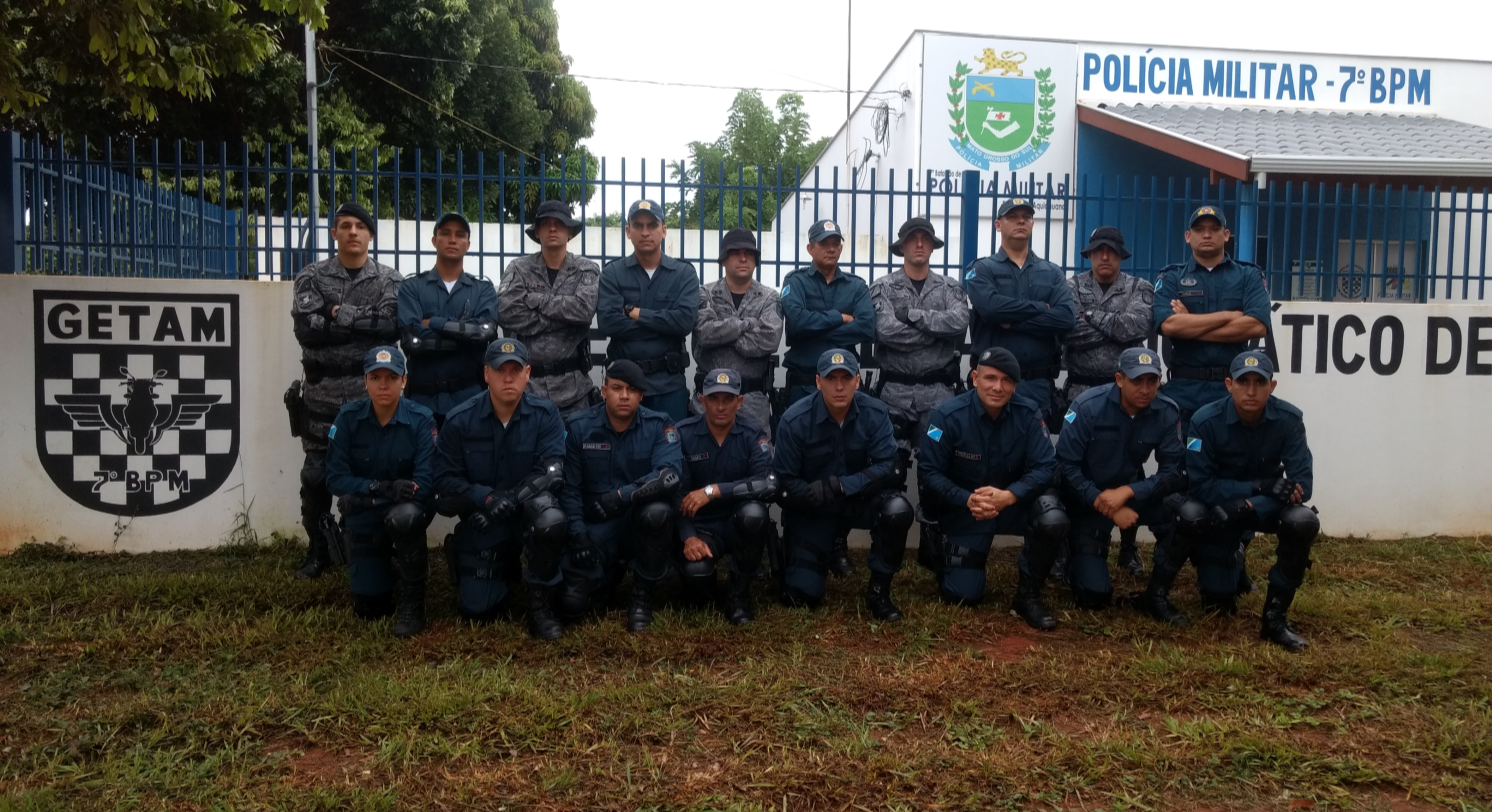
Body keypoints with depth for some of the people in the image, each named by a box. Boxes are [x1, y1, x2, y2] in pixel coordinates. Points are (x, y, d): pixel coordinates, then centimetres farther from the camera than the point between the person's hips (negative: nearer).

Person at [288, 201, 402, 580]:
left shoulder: (389, 279, 4)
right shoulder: (312, 276, 4)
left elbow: (393, 325, -13)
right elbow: (305, 327, -11)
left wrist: (339, 315, -13)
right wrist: (365, 322, -12)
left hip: (371, 395, -1)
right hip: (322, 394, 1)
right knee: (316, 475, 6)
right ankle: (318, 550, 21)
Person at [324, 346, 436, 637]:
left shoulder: (421, 420, -18)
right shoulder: (348, 417, -12)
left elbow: (424, 484, -23)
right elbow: (335, 478, -13)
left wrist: (370, 498, -29)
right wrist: (380, 487, -28)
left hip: (406, 508, -2)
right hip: (364, 518, 2)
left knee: (404, 517, -40)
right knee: (369, 609, 3)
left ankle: (412, 600, -17)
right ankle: (385, 561, 39)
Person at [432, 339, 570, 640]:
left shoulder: (545, 414, -10)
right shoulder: (460, 420, -8)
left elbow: (552, 472, -17)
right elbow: (445, 480, -8)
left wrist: (512, 498, -30)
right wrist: (486, 497, -26)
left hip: (529, 511, -1)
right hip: (482, 522, 2)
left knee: (552, 522, -38)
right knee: (476, 610, -5)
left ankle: (540, 604, -13)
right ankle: (503, 568, 31)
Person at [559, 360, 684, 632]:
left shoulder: (658, 426, -9)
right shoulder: (580, 427, -4)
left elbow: (670, 475, -25)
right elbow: (569, 487, -2)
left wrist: (623, 496, -33)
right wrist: (579, 534, -12)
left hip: (642, 522, -1)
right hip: (597, 527, 1)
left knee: (657, 511, -37)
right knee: (571, 603, -16)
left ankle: (642, 596, -13)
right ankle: (614, 569, 20)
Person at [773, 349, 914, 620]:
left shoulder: (875, 413, -14)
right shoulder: (795, 420, -18)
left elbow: (886, 467, -19)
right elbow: (786, 483, -14)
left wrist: (840, 486, -30)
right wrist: (822, 495, -29)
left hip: (860, 500, 1)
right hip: (813, 509, -1)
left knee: (897, 509, -31)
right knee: (800, 595, -7)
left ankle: (878, 590, -9)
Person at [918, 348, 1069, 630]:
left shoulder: (1028, 414, -13)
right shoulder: (947, 416, -19)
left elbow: (1045, 467, -16)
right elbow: (930, 472, -16)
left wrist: (1008, 496, -34)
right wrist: (967, 500, -33)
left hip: (1015, 500, 1)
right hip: (965, 508, -1)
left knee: (1053, 520, -32)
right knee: (963, 595, -7)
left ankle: (1028, 595, -8)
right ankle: (952, 558, 31)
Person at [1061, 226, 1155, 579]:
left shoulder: (1139, 289, 6)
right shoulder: (1072, 286, 5)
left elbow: (1140, 326, -15)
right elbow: (1067, 329, -14)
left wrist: (1092, 317, -10)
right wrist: (1116, 326, -10)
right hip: (1080, 392, 0)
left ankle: (1128, 546, 22)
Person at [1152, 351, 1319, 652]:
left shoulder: (1289, 419, -18)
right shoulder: (1206, 420, -22)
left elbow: (1302, 485, -20)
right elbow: (1198, 485, -22)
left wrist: (1249, 508, -33)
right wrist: (1259, 485, -31)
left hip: (1264, 506, 2)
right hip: (1217, 504, -2)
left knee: (1304, 521, -28)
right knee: (1189, 514, -34)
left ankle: (1275, 615, -11)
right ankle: (1156, 591, -8)